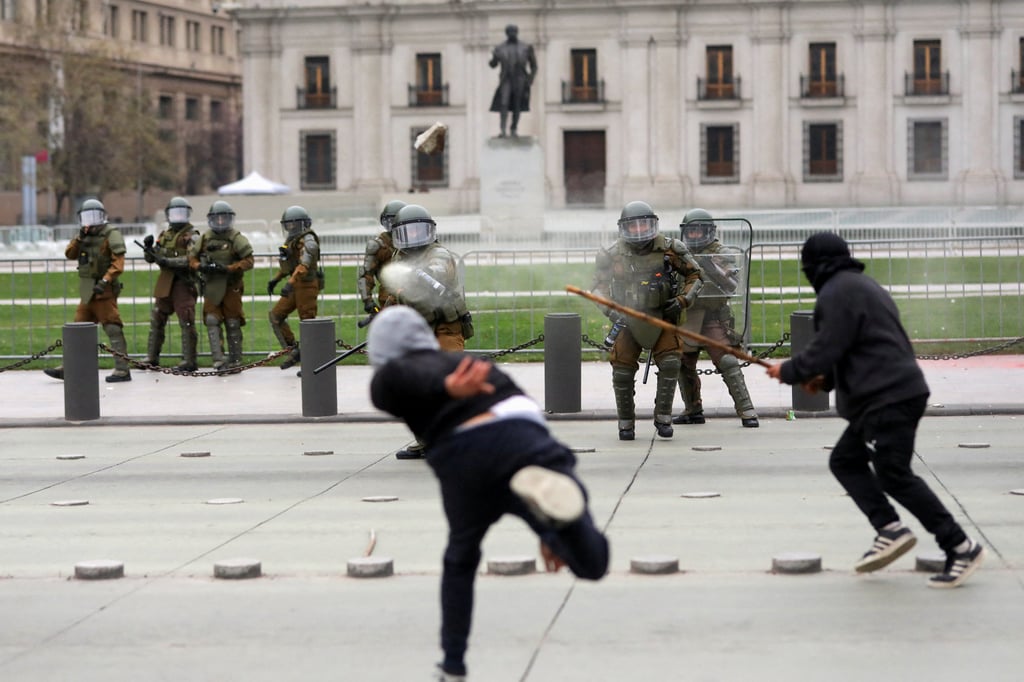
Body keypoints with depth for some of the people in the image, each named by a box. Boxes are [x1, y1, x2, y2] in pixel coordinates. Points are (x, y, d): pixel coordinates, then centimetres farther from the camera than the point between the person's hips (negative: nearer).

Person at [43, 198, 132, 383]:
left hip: (104, 291, -8)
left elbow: (118, 263, -16)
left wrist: (104, 281, -24)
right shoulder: (84, 235, 16)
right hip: (87, 291, 8)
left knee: (112, 328, -10)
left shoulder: (111, 234, -7)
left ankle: (122, 369, -13)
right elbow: (70, 255, 7)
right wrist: (79, 238, -7)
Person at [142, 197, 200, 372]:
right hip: (164, 283, 7)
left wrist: (168, 261, -23)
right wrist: (148, 248, -3)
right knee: (156, 319, 11)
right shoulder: (164, 235, 16)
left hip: (183, 282, -7)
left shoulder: (191, 235, -4)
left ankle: (189, 361, -4)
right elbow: (150, 258, 18)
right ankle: (151, 358, 19)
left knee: (186, 322, -7)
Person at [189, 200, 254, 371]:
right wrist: (200, 266, -11)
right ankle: (218, 359, -11)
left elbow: (249, 261, -11)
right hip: (211, 286, 3)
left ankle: (235, 360, 14)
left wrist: (228, 268, -21)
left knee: (233, 323, 4)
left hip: (231, 286, -3)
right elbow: (192, 256, 11)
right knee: (212, 321, -8)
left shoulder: (236, 238, -6)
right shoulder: (205, 238, 7)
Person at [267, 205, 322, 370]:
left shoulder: (308, 241, -14)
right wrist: (275, 279, 21)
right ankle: (293, 350, 8)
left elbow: (303, 265, -28)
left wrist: (290, 283, -37)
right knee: (276, 315, 5)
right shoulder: (292, 240, 15)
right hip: (296, 286, 10)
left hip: (307, 286, -10)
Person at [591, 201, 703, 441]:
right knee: (622, 372, -3)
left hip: (662, 319, 0)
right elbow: (599, 286, 5)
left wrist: (683, 300, -10)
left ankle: (663, 418, -1)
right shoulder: (613, 255, -6)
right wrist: (611, 310, -10)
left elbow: (694, 275, 4)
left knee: (670, 364, -15)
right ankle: (626, 423, 14)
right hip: (627, 320, 0)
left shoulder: (669, 249, -6)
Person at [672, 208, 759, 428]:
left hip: (714, 319, -5)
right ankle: (693, 410, 27)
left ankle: (746, 410, -13)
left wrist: (712, 269, -27)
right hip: (686, 319, 5)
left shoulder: (724, 255, -3)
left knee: (728, 363, -15)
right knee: (684, 366, 11)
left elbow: (731, 286, -14)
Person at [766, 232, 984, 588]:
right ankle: (890, 529, 4)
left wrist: (787, 371, 0)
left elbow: (825, 350, -17)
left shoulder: (837, 293, -10)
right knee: (844, 460, 14)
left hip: (888, 399, -11)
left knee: (894, 474, -9)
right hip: (893, 394, 11)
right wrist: (827, 379, 23)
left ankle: (961, 547, -8)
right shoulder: (863, 286, 22)